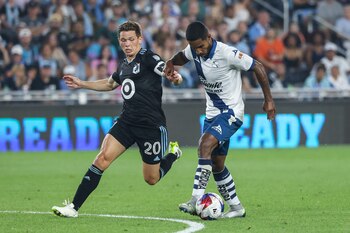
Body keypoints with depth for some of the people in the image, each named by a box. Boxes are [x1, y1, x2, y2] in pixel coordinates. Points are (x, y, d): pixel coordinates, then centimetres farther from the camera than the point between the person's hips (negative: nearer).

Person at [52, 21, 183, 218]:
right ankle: (74, 207, -14)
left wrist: (175, 77, -47)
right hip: (127, 121, 6)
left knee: (151, 179, 5)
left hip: (151, 125, -6)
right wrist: (81, 84, 32)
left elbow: (168, 71, -24)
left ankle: (173, 153, 37)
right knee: (103, 158, -13)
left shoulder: (147, 58, -8)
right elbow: (109, 84, 35)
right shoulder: (124, 66, 14)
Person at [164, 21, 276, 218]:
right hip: (212, 112, 8)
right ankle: (236, 207, 23)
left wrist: (269, 100, -10)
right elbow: (182, 57, 21)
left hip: (232, 112, -8)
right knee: (216, 164, 9)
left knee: (205, 144, -28)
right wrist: (171, 63, -3)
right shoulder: (194, 51, -4)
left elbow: (258, 67, -15)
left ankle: (196, 201, -33)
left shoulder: (226, 53, -23)